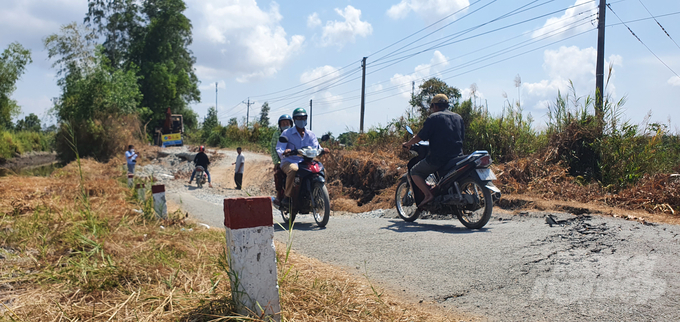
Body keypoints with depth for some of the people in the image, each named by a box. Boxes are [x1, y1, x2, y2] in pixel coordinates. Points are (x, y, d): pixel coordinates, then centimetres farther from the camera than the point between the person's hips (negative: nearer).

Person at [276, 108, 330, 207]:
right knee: (293, 170, -39)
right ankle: (287, 197, -25)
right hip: (288, 162, -4)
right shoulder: (287, 133, 4)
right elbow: (279, 148, -7)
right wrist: (284, 152, -32)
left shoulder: (310, 134, 16)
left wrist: (322, 150, -22)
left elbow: (316, 147, 2)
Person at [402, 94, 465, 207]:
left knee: (415, 172, 8)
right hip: (457, 156, 7)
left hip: (438, 158, -7)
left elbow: (421, 137, -6)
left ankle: (428, 195, -8)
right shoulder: (458, 117, 14)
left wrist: (407, 144, 11)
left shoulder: (433, 118, -5)